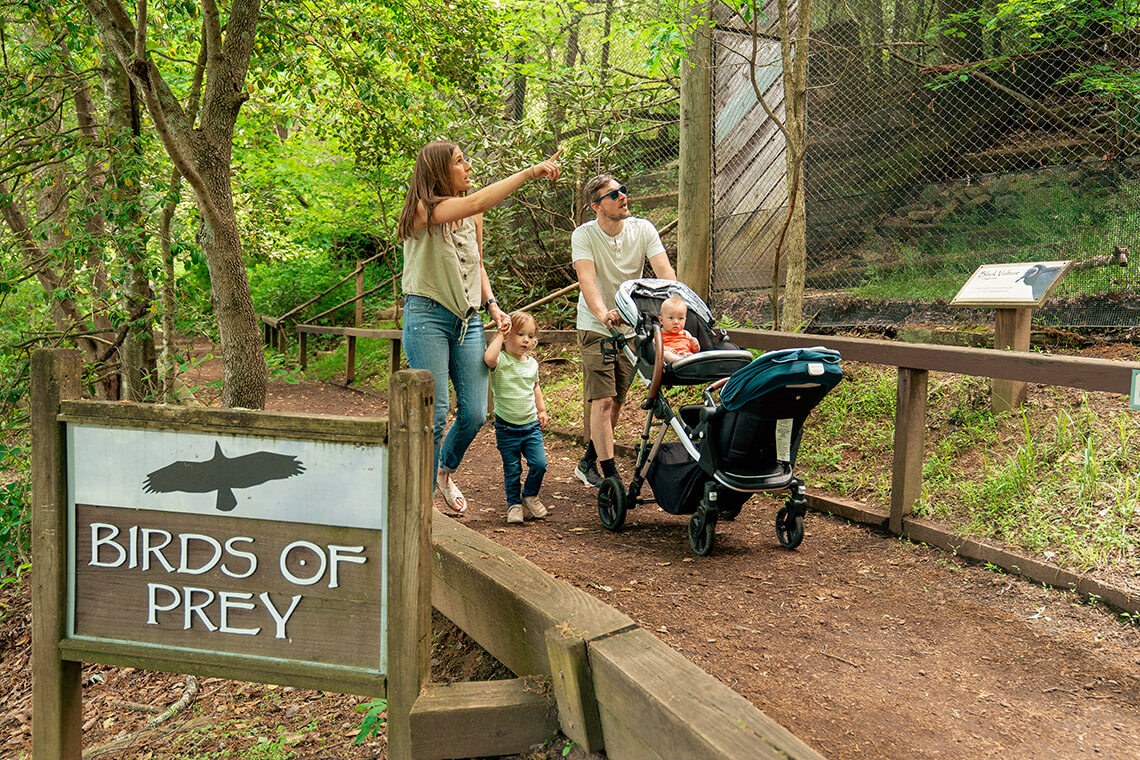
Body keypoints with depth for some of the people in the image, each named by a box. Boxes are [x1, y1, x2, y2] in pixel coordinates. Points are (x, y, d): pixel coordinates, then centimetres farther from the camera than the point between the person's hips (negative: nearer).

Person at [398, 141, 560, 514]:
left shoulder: (471, 218, 12)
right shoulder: (423, 211, -11)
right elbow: (476, 202, -27)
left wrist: (492, 304, 9)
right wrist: (530, 172, -28)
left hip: (468, 320, 6)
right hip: (427, 317, -6)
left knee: (474, 413, 3)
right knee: (433, 415, -6)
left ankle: (446, 471, 31)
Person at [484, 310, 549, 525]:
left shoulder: (532, 363, 8)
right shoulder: (501, 361, -12)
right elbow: (489, 358, -37)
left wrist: (542, 410, 20)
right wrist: (500, 336, -25)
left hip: (531, 425, 4)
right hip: (507, 427, -4)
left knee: (539, 463, -4)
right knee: (512, 469, 4)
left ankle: (530, 495, 21)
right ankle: (514, 503, 23)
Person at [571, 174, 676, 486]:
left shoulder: (643, 229, -6)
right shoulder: (584, 235, -15)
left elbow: (664, 271, -16)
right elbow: (587, 279, -29)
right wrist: (603, 313, -49)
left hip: (631, 329, 4)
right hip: (595, 328, -4)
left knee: (616, 402, 10)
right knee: (603, 401, -12)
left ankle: (588, 463, 28)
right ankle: (610, 477, -9)